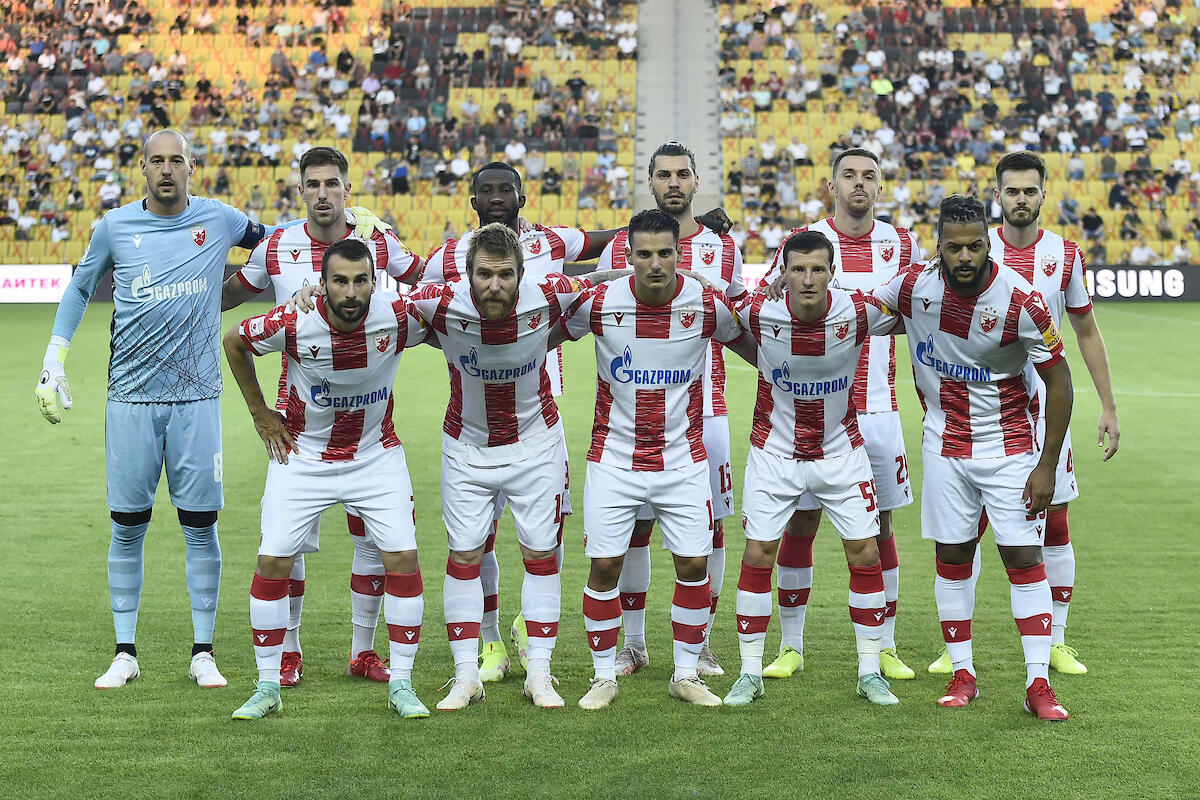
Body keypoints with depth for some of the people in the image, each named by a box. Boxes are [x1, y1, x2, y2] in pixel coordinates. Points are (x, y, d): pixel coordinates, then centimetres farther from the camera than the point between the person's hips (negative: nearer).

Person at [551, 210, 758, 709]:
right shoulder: (598, 303, -11)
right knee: (604, 566, -2)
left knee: (694, 564, 2)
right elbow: (546, 338, 7)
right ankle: (604, 677, 14)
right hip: (614, 458, -1)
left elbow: (753, 348, 13)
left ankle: (686, 675, 17)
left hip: (683, 458, 1)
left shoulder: (707, 304, -8)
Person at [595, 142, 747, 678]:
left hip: (704, 407, 1)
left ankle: (699, 643, 14)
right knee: (634, 523, 2)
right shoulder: (620, 247, 6)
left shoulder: (723, 249, 9)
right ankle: (633, 644, 15)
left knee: (708, 523, 2)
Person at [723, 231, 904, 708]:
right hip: (774, 452, -1)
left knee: (865, 552, 0)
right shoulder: (758, 313, -18)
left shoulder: (860, 312, -18)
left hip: (841, 450, 1)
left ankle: (870, 673, 13)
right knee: (758, 555, -3)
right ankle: (750, 674, 9)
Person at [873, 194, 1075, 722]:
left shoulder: (1020, 300, -19)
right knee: (952, 556, 6)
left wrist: (1047, 465, -12)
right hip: (945, 443, 3)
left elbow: (1059, 381, -11)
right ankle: (962, 675, 18)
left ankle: (1038, 683, 0)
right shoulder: (914, 284, -10)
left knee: (1024, 556, -5)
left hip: (1009, 445, -3)